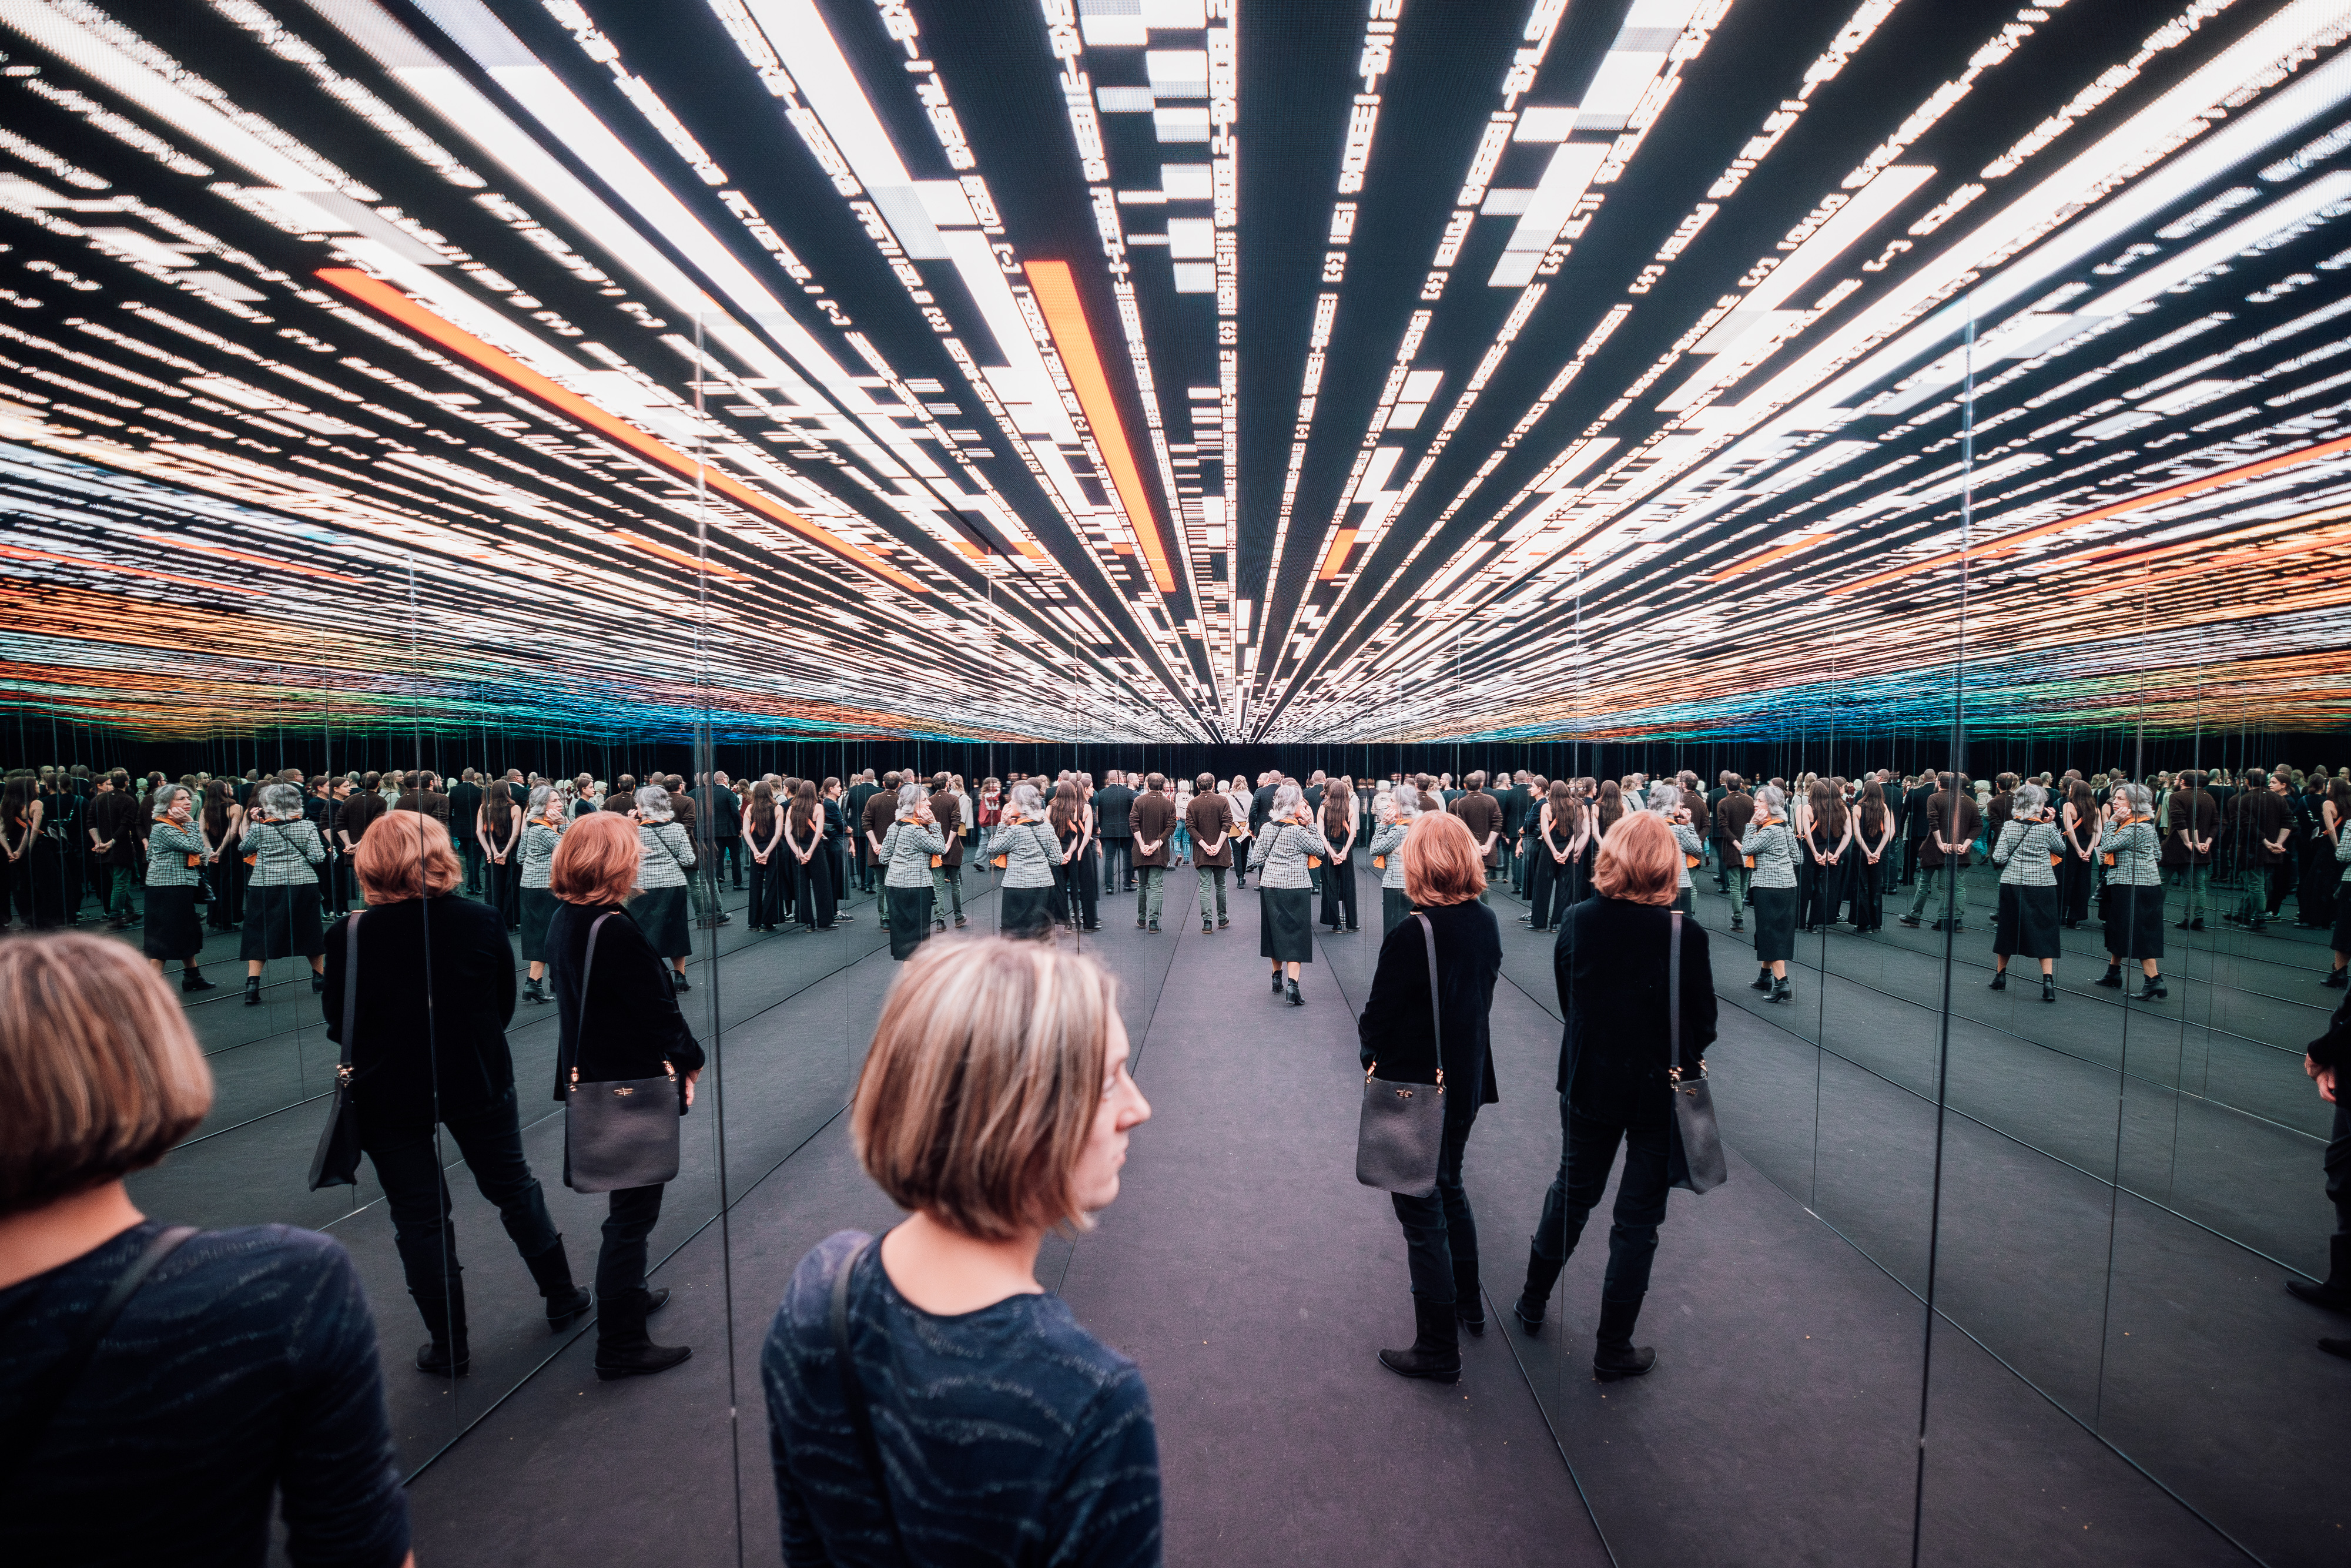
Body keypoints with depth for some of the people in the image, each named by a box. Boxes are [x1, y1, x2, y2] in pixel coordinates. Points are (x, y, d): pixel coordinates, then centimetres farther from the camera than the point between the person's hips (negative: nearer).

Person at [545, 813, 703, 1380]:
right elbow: (657, 1010, -22)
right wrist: (689, 1059, -4)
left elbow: (578, 999, 6)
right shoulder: (617, 930, -27)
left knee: (628, 1201, 26)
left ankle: (626, 1294, 45)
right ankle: (621, 1344, 17)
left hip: (593, 1078, 9)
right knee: (634, 1210, 4)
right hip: (638, 1085, -9)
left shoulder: (564, 920, 2)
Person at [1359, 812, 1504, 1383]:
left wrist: (1372, 1053, 2)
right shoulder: (1486, 923, -5)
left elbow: (1375, 1026, -19)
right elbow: (1477, 999, 7)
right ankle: (1468, 1302, 48)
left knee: (1422, 1215, 9)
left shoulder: (1411, 937, -28)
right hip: (1467, 1082, 8)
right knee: (1449, 1189, 28)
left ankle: (1439, 1350, 23)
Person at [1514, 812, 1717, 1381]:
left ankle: (1533, 1303, 40)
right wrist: (1684, 1058, 10)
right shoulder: (1685, 935, -21)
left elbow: (1567, 999, -2)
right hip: (1660, 1092, -3)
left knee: (1572, 1190, 24)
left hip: (1588, 1082, 3)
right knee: (1638, 1217, 13)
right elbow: (1703, 1025, -10)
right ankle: (1613, 1348, 24)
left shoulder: (1577, 922, -13)